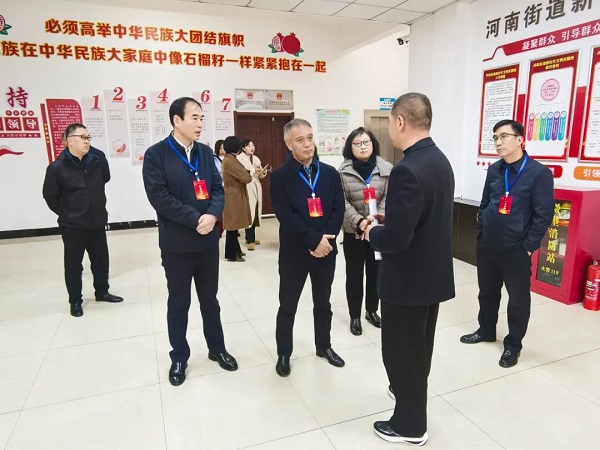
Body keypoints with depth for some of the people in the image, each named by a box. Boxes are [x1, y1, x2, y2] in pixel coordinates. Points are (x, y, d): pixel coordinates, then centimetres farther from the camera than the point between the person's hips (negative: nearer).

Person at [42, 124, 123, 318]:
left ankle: (102, 292, 34)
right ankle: (75, 301, 23)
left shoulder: (98, 158, -5)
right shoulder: (57, 167, -14)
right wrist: (67, 213, 3)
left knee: (101, 259, 15)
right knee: (73, 264, 7)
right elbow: (49, 195, -4)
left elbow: (105, 178, 14)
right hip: (73, 226, -4)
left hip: (97, 222, 4)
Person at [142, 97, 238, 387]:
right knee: (178, 303, 11)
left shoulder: (205, 152, 7)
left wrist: (212, 214, -16)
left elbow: (218, 188, 4)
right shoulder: (156, 154, -8)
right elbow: (159, 197, -16)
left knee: (210, 298, 17)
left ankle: (217, 348, 34)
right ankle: (179, 357, 29)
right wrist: (196, 219, -20)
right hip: (177, 244, -4)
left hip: (208, 240, 4)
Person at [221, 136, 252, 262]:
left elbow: (240, 174, 12)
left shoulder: (230, 159, 13)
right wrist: (249, 176, -2)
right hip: (233, 197, -10)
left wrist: (247, 174, -5)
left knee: (234, 225, 16)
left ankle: (235, 250, 25)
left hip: (235, 195, 10)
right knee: (233, 226, -2)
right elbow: (245, 177, -22)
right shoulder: (229, 161, -20)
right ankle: (231, 254, 7)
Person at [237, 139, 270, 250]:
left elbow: (260, 175, 15)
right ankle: (250, 240, -6)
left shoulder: (256, 159, 16)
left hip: (256, 187, 7)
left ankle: (250, 237, 20)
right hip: (246, 188, -7)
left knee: (255, 212, 8)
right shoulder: (239, 158, -4)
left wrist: (263, 172, -7)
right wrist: (254, 170, -17)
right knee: (249, 213, -11)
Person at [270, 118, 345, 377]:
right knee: (288, 305, 9)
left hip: (326, 248, 3)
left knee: (323, 302, 18)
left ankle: (324, 346, 37)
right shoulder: (280, 177, -7)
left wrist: (326, 238, -13)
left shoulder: (330, 173, 4)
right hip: (294, 251, -3)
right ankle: (284, 353, 27)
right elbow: (286, 216, -16)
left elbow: (338, 209, 0)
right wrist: (314, 240, -20)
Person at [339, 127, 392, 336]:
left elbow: (388, 199, -6)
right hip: (353, 231, -1)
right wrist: (359, 221, -23)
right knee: (354, 274, 7)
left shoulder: (387, 169, -1)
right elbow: (342, 202, -9)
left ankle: (372, 310, 34)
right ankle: (354, 316, 23)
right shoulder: (343, 171, -4)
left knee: (375, 272, 13)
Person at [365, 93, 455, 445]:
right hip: (433, 274, 9)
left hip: (408, 280, -9)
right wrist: (390, 220, 9)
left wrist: (373, 232, -9)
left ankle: (410, 426, 31)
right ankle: (412, 391, 50)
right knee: (418, 347, 27)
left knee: (401, 352, 11)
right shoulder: (440, 161, 4)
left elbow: (395, 240, -29)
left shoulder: (408, 170, -27)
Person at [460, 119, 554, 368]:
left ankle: (513, 345, 26)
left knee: (518, 298, 9)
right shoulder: (494, 170, 5)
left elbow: (544, 215, -11)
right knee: (487, 292, 18)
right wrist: (480, 236, 9)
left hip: (516, 251, -5)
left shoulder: (539, 173, -10)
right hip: (487, 247, 5)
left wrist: (528, 247, -12)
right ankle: (486, 330, 38)